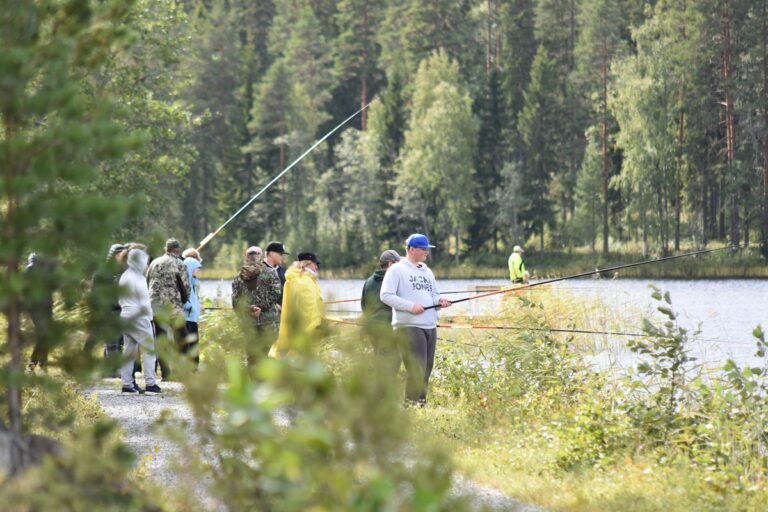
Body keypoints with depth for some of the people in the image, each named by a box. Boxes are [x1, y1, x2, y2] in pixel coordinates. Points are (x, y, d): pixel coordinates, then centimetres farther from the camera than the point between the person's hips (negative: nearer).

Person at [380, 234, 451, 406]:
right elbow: (385, 295, -11)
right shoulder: (397, 270, -3)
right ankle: (411, 405, -10)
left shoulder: (427, 271, 20)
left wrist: (439, 300, 3)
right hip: (409, 326, -8)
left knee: (426, 369, 8)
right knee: (416, 370, -14)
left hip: (430, 326, 8)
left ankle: (421, 403, 15)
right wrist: (410, 306, -19)